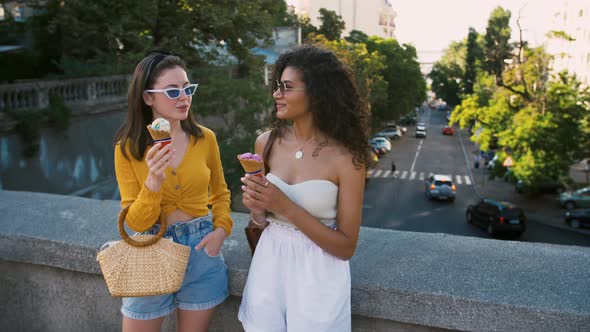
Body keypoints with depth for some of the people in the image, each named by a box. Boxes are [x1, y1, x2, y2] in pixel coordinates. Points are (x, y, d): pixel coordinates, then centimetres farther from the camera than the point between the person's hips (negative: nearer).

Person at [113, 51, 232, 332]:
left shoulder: (205, 138, -5)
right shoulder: (128, 148, -10)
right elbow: (136, 223, -11)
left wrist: (221, 229, -9)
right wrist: (154, 181, -28)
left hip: (201, 250, 2)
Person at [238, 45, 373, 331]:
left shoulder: (346, 158, -16)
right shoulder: (266, 143, -4)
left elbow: (346, 247, -14)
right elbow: (261, 221, 8)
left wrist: (286, 207, -23)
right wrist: (255, 208, -15)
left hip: (317, 274, -4)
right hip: (269, 264, 4)